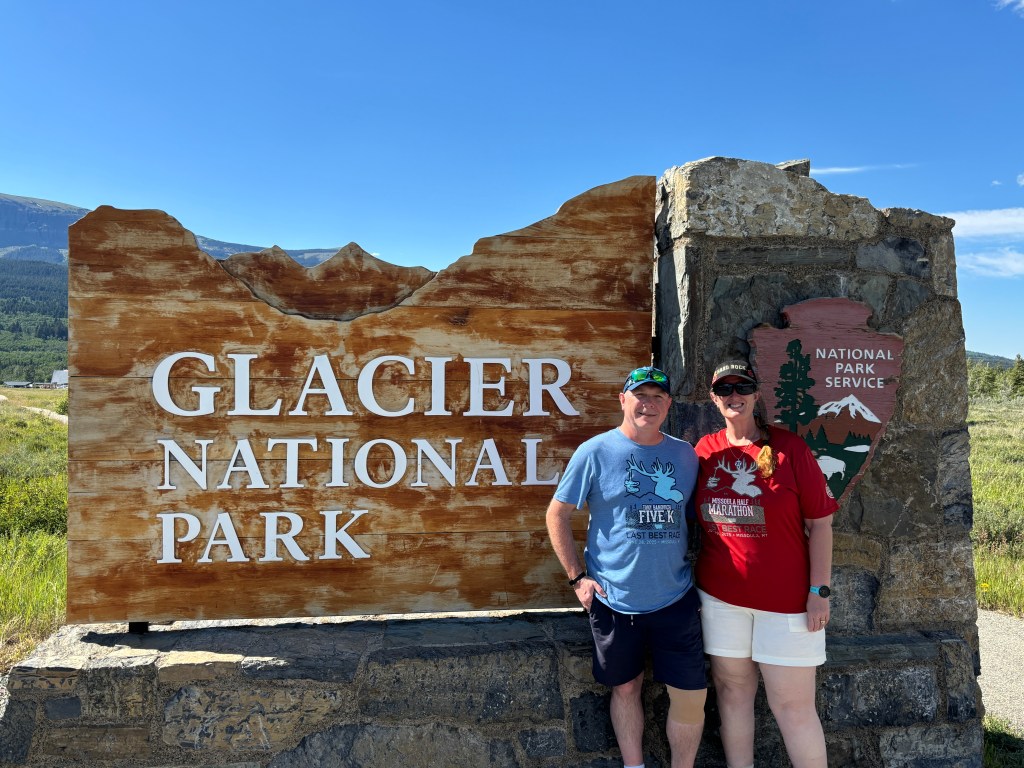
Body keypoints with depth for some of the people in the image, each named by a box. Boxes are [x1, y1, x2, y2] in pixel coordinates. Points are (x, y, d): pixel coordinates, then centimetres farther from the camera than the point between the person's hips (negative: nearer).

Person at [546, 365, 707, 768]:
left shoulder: (685, 455, 4)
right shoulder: (595, 452, -7)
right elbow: (557, 514, -3)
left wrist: (691, 565, 7)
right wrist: (577, 577, -6)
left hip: (675, 598, 3)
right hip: (614, 600, -2)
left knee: (691, 695, 5)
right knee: (626, 687, 14)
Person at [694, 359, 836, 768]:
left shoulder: (788, 447, -5)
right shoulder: (705, 450, 3)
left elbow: (820, 522, -5)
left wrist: (819, 590, -9)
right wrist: (694, 582, 9)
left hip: (786, 596, -3)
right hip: (720, 596, 3)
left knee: (793, 704, 4)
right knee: (732, 691, 13)